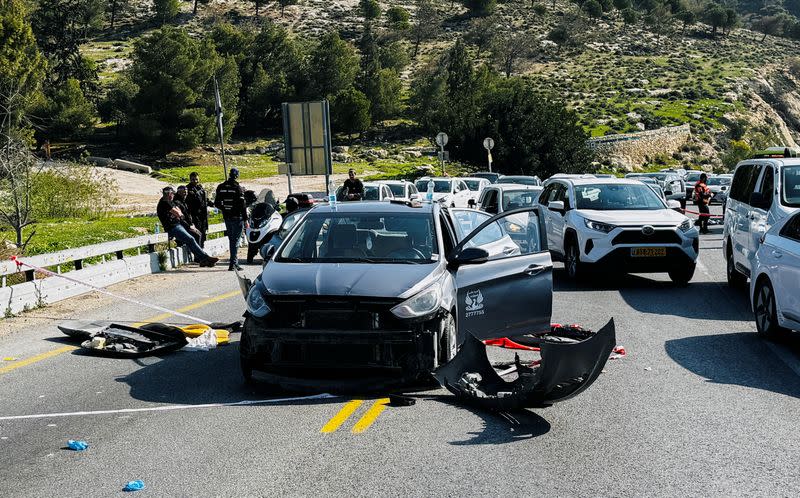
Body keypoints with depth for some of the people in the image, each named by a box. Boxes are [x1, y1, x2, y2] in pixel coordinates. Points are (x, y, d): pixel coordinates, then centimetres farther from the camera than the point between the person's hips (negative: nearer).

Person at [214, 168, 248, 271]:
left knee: (232, 240, 15)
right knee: (235, 241, -3)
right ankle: (233, 263, -8)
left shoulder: (221, 187, 4)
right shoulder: (238, 188, -12)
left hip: (226, 217, 5)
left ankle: (235, 263, 21)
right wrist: (245, 220, -8)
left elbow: (217, 203, 8)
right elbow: (242, 205, -13)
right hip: (237, 218, -5)